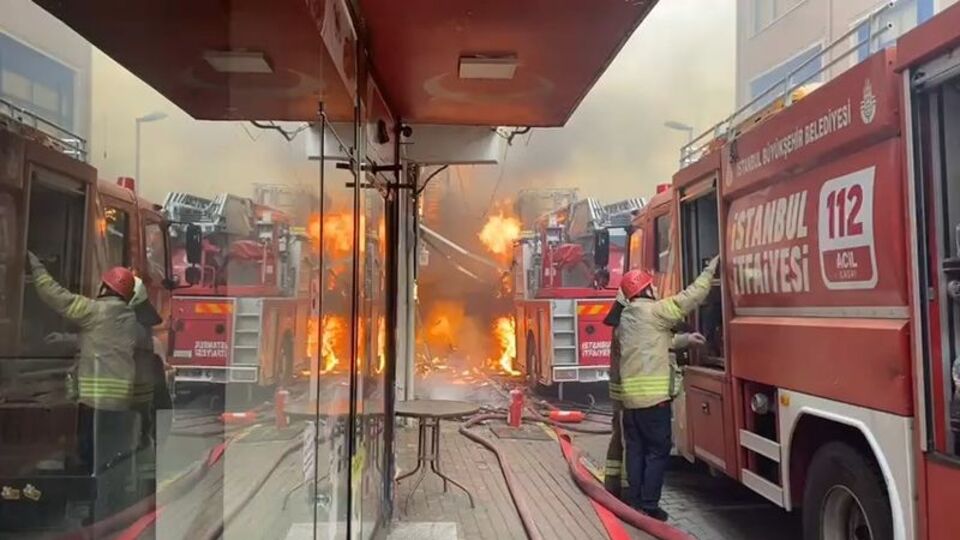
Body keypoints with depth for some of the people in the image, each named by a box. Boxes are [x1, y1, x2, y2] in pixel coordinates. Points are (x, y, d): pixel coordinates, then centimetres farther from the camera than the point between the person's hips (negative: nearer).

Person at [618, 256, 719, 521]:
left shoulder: (625, 317, 15)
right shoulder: (654, 311, -9)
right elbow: (689, 298, -10)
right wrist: (710, 270, -1)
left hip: (630, 395, 8)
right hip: (653, 395, -8)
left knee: (635, 449, 13)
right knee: (658, 450, 2)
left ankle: (634, 502, 17)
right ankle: (649, 506, 4)